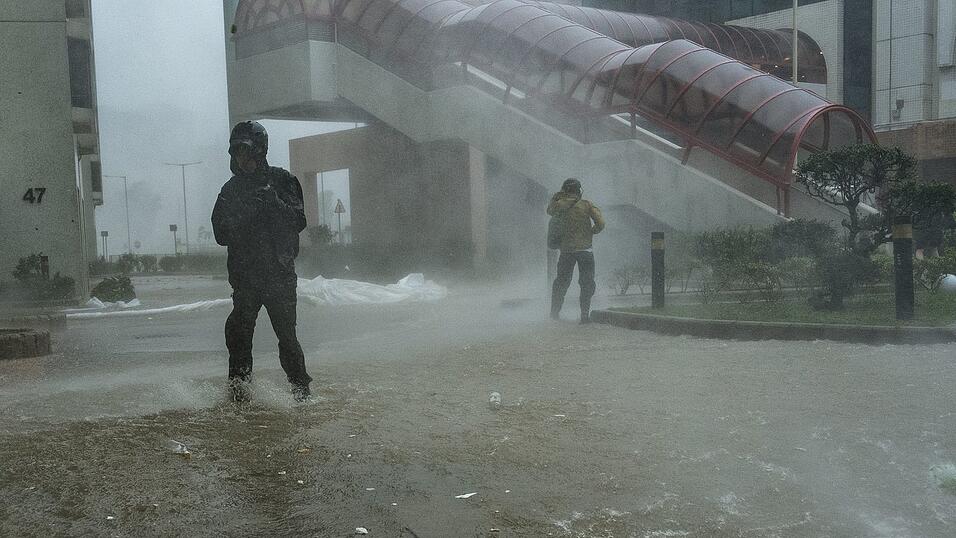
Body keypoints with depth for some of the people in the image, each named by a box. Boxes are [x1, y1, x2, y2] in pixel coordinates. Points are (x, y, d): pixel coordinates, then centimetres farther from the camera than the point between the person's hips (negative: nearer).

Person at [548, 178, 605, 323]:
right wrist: (591, 232, 7)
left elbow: (550, 210, 22)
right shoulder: (587, 204, -5)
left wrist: (557, 196, 21)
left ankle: (555, 312, 24)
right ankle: (585, 315, -1)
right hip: (585, 249, -2)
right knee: (587, 283, 6)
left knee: (562, 281, 17)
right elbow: (600, 223, -10)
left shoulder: (560, 205, -1)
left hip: (566, 250, 3)